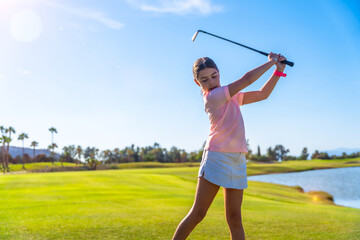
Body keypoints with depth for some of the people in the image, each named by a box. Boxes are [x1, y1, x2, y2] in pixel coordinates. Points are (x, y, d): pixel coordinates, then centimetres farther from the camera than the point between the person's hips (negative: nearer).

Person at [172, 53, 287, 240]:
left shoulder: (231, 96, 16)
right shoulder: (212, 96, -10)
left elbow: (262, 94, 20)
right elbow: (247, 79, -10)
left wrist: (278, 70, 12)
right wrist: (271, 62, 2)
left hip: (237, 161, 7)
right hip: (217, 157, -7)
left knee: (234, 219, 6)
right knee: (198, 213, -5)